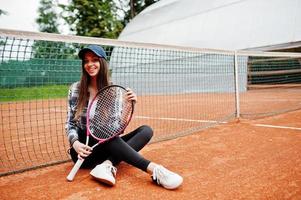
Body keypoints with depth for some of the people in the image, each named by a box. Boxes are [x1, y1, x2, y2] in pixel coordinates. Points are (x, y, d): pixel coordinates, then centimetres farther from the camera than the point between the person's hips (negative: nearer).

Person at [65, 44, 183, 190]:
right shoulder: (76, 89, -2)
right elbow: (70, 124, 0)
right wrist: (76, 143, -21)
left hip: (108, 146, 3)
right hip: (85, 148, -2)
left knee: (146, 130, -18)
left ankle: (108, 164, -38)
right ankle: (154, 169, -43)